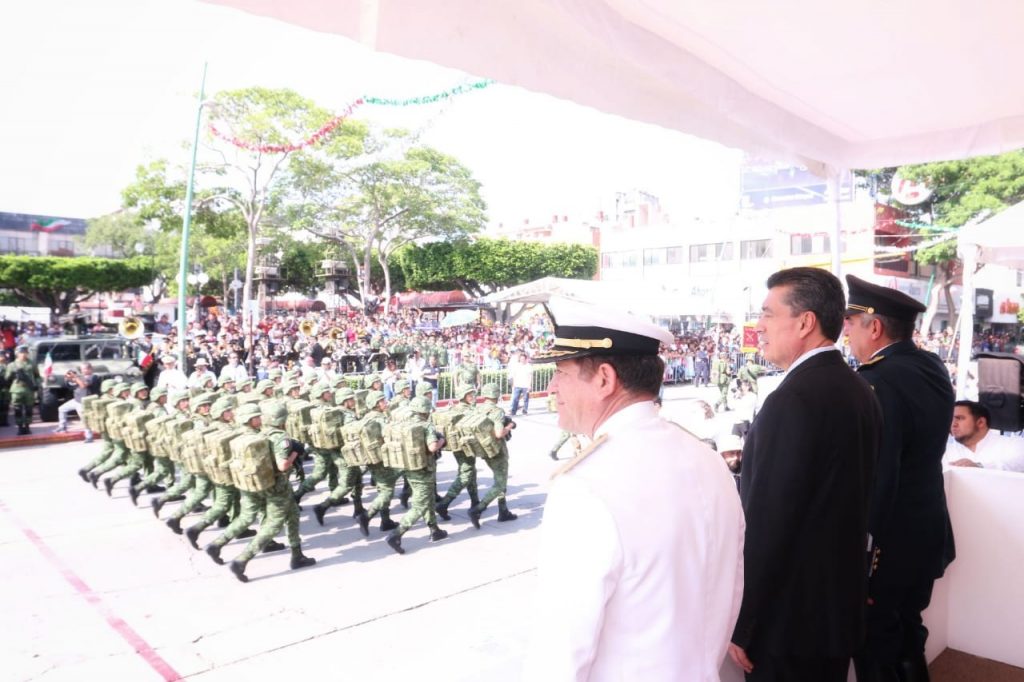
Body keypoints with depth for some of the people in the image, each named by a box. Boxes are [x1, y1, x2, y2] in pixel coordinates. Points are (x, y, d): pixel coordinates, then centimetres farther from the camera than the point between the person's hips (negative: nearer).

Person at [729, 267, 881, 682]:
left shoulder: (793, 400, -24)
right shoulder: (860, 391, 4)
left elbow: (765, 524, -24)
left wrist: (739, 625, -16)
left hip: (789, 616, -8)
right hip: (842, 604, 8)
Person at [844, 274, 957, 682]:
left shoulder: (880, 383, -26)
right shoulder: (933, 368, 2)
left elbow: (875, 479, -27)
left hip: (887, 545, -9)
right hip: (927, 534, 9)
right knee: (907, 642, 25)